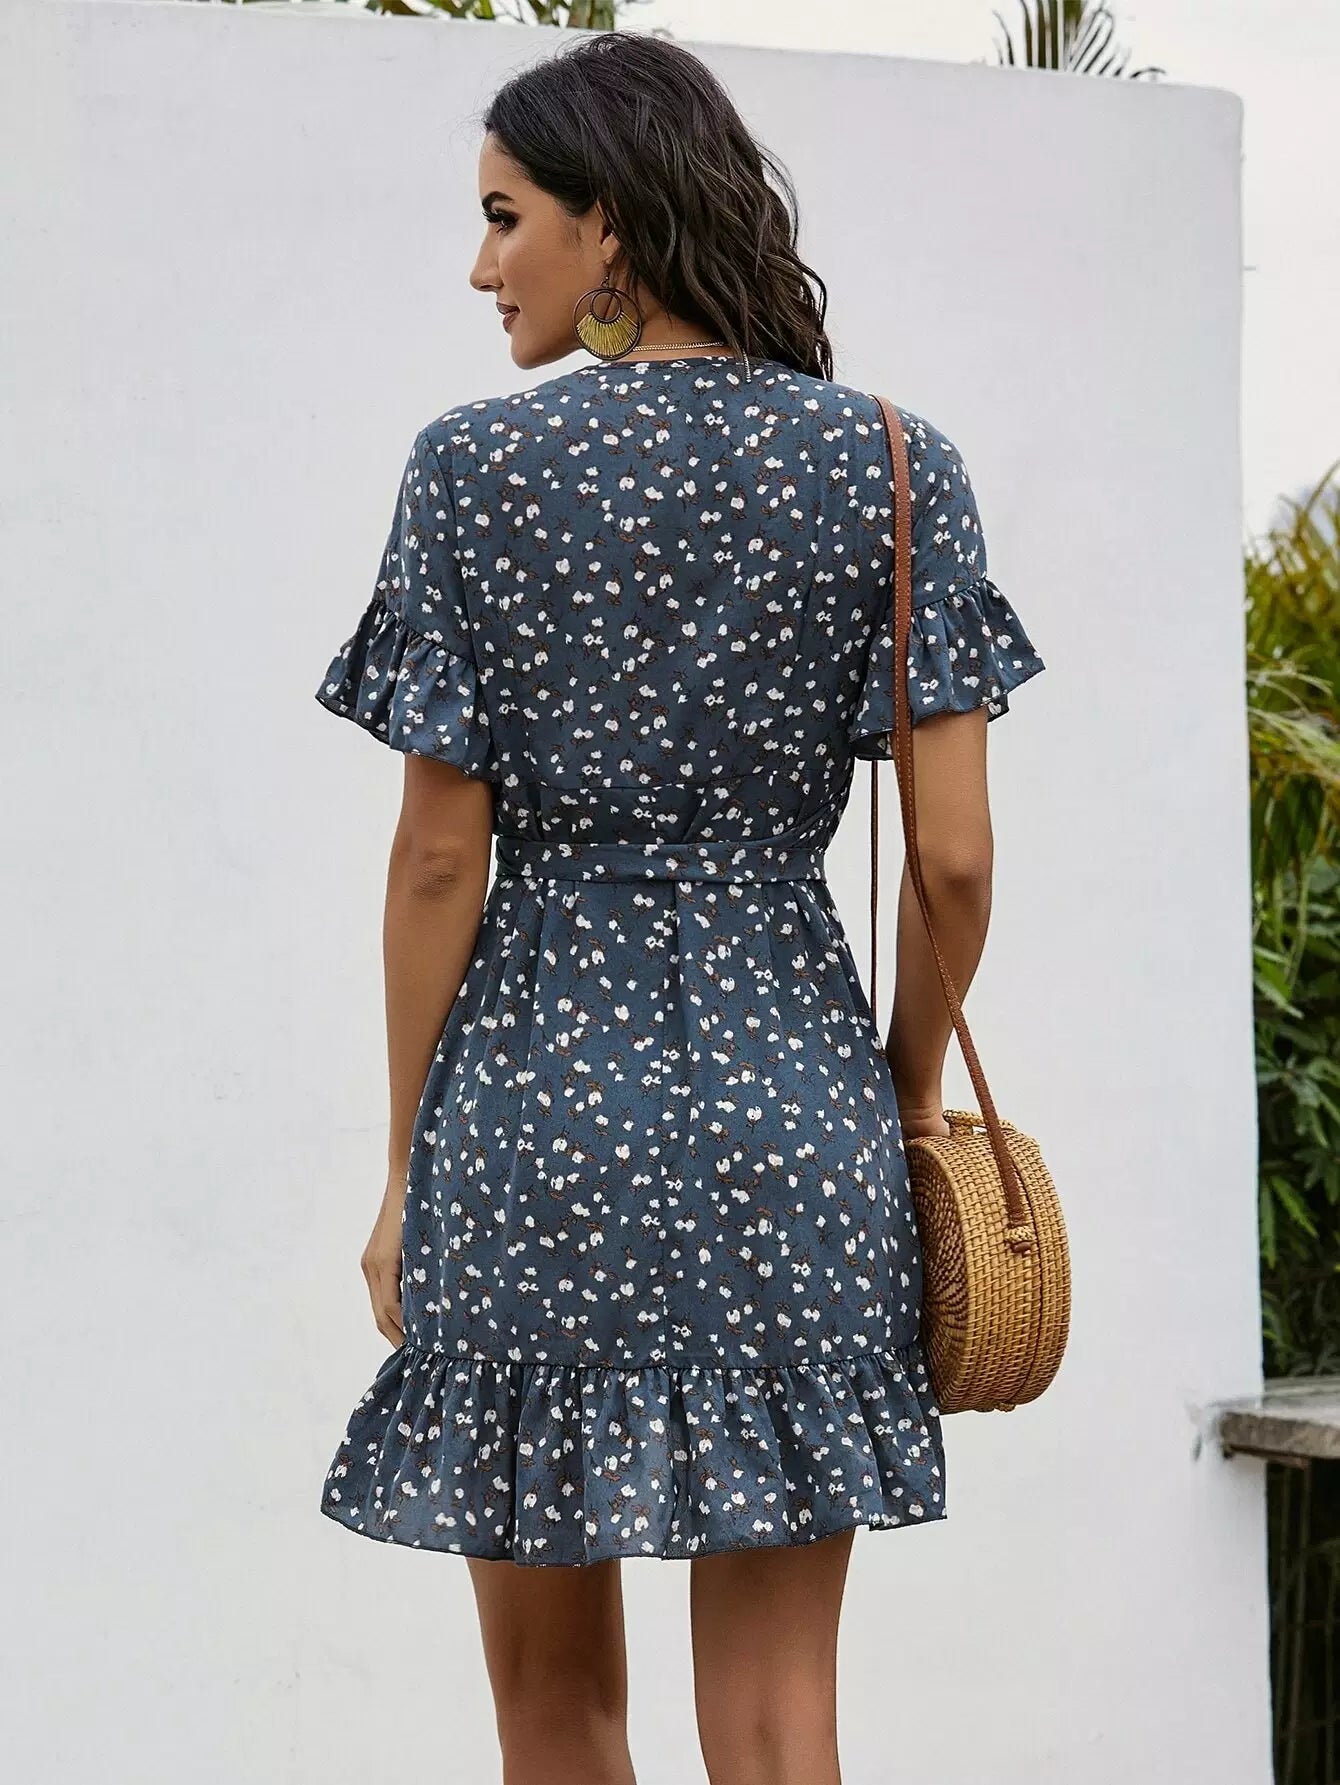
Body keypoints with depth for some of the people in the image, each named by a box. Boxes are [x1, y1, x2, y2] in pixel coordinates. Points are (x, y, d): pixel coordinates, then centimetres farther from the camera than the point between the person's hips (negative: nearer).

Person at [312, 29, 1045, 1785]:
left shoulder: (477, 469, -5)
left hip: (536, 1099, -1)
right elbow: (957, 855, -3)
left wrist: (409, 1173, 5)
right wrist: (909, 1093, 13)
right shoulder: (895, 465, 1)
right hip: (790, 1093, 2)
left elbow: (443, 854, -4)